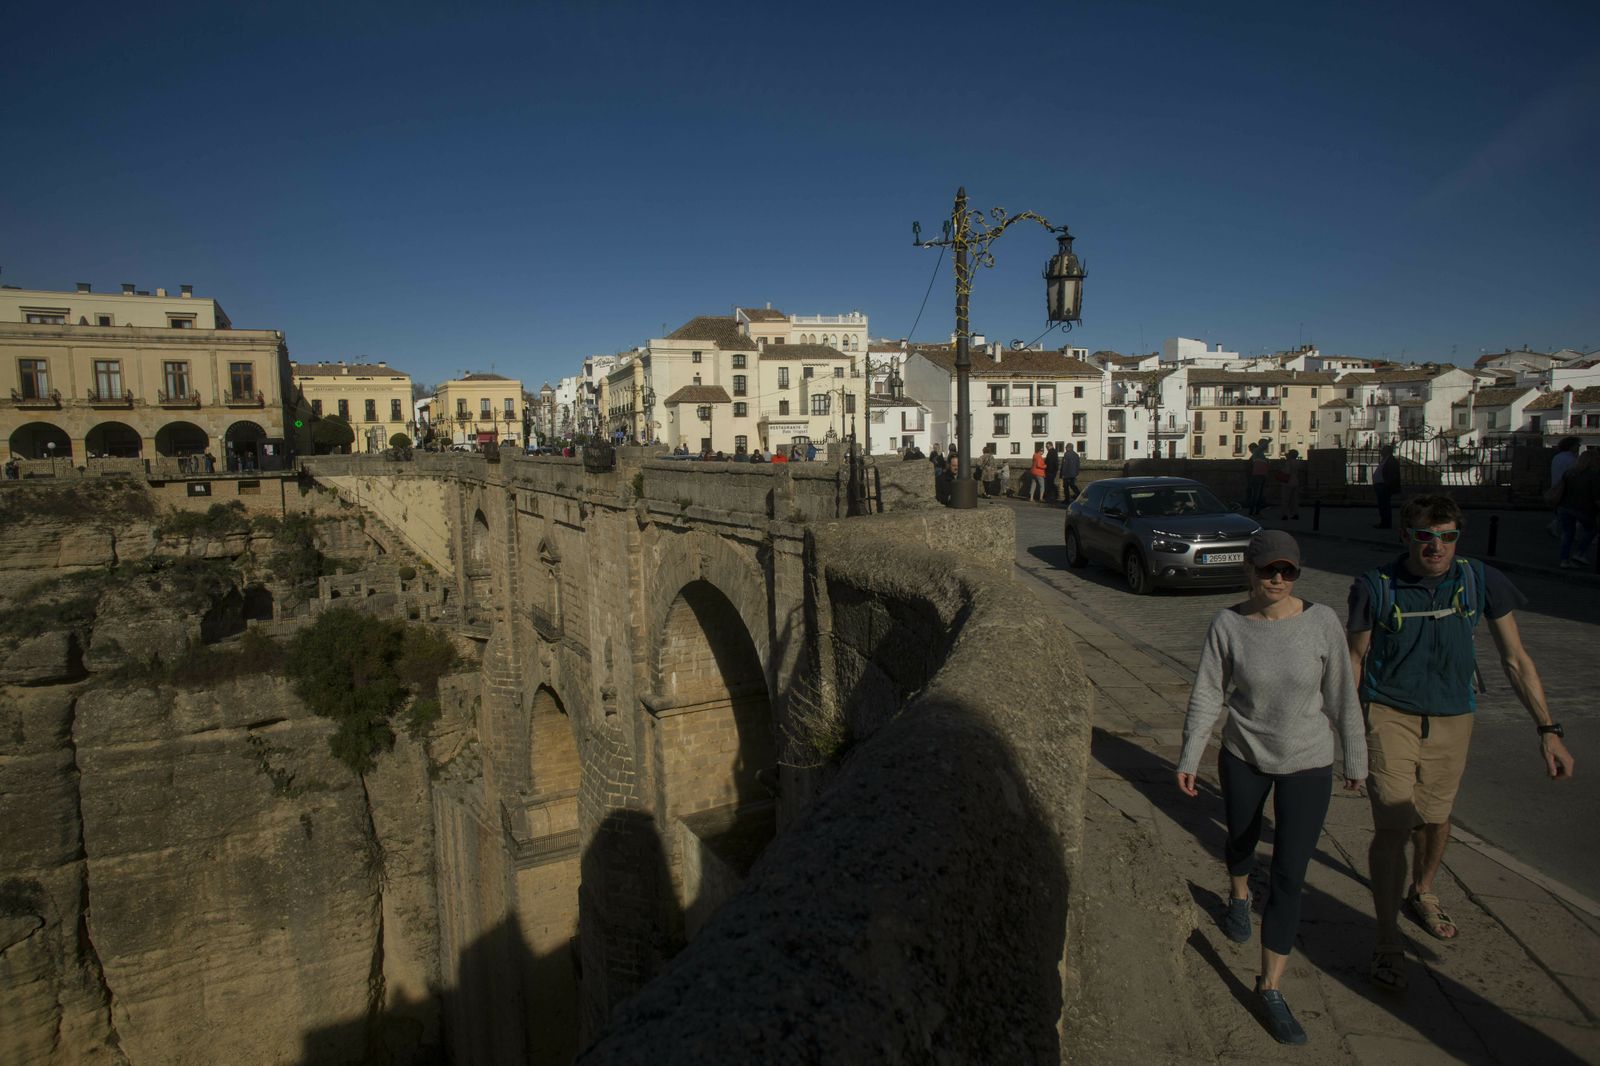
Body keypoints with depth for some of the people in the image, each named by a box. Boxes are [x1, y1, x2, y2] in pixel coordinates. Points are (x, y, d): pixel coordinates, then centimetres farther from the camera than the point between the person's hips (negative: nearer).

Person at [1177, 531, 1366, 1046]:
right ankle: (1238, 896, 59)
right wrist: (1189, 758, -10)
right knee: (1242, 839, 24)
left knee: (1289, 877, -2)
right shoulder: (1228, 624, -14)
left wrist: (1356, 757, 3)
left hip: (1307, 764, -1)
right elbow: (1207, 696, -9)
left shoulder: (1322, 621, -15)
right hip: (1244, 757, 1)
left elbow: (1341, 695, -5)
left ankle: (1270, 988, 12)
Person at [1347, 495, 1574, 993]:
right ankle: (1387, 942, 3)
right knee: (1393, 826, -8)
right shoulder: (1375, 586, -12)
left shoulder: (1481, 581, -7)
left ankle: (1422, 893, 48)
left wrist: (1548, 729, -3)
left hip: (1452, 721, 3)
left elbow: (1516, 659, 1)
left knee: (1435, 817, 20)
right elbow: (1355, 658, -2)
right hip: (1389, 717, -3)